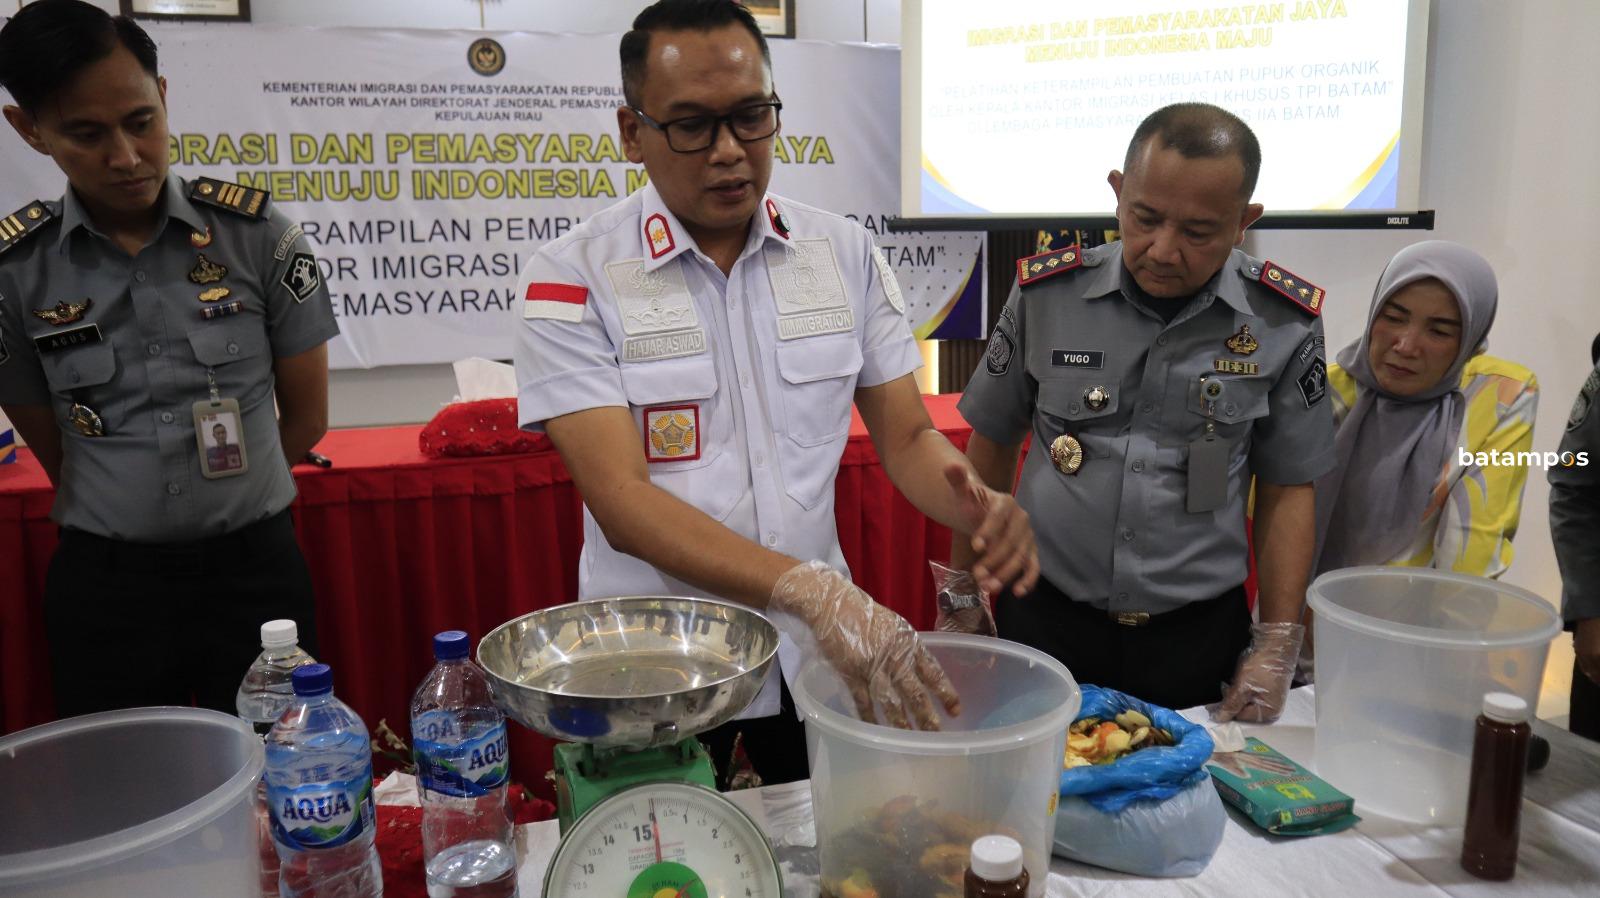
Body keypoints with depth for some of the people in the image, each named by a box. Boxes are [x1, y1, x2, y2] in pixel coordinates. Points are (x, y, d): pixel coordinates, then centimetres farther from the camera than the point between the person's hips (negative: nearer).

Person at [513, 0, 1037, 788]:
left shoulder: (846, 253, -1)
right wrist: (808, 589, -35)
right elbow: (622, 501, -22)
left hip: (821, 650, 3)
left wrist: (980, 507, -21)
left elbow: (907, 439, 2)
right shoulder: (572, 277, -13)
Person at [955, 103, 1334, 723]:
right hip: (1043, 620, 0)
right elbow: (992, 445, 3)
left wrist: (1276, 649, -1)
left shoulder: (1284, 323, -6)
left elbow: (1287, 490, 2)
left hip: (1199, 635, 0)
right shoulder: (1046, 293, -7)